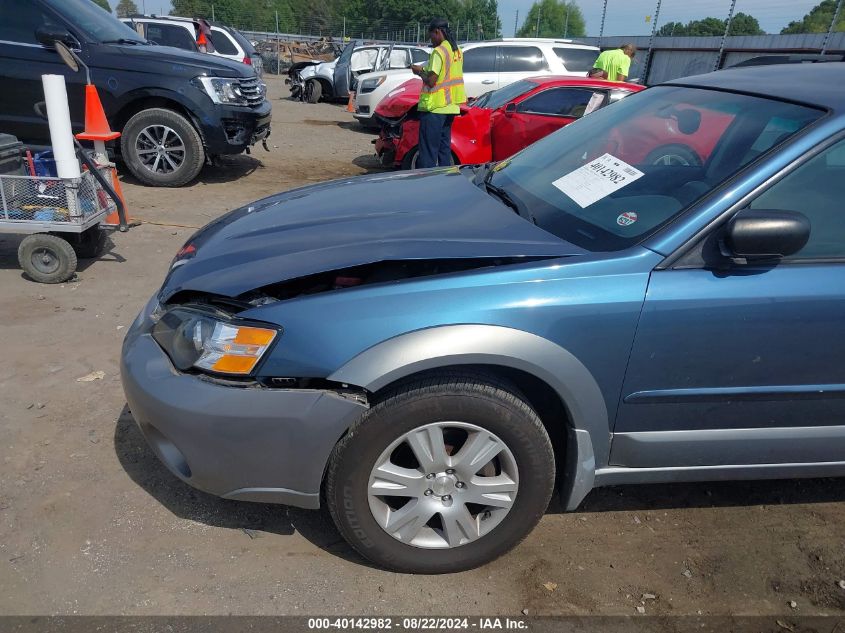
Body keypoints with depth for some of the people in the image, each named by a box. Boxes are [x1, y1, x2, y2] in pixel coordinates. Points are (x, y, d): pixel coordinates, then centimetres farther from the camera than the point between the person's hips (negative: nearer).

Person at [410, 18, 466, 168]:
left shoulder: (439, 51, -14)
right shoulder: (457, 51, 13)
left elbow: (431, 81, -19)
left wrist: (419, 71, -1)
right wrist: (425, 70, 14)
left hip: (435, 107, -9)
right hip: (451, 106, 9)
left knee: (428, 151, -6)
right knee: (444, 147, 15)